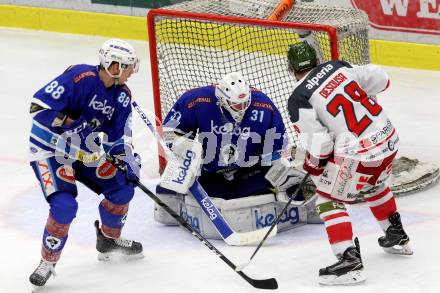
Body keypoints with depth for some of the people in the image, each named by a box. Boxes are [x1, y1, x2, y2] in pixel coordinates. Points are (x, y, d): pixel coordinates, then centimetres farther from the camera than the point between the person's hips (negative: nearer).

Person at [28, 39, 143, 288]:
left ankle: (110, 239, 30)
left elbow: (119, 137, 3)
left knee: (122, 188, 5)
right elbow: (39, 106, -28)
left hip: (83, 152, 8)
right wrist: (72, 123, -30)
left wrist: (127, 159, -14)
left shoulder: (122, 95, -1)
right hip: (50, 149, -8)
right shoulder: (80, 78, -26)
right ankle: (48, 261, -6)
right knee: (65, 205, -25)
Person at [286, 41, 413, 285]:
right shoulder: (337, 67, 5)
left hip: (359, 153, -7)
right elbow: (379, 80, 8)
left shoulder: (298, 99, -10)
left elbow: (318, 145, -13)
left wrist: (311, 168, 5)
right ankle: (397, 237, 49)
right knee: (375, 183, 34)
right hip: (389, 138, 7)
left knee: (329, 199, 7)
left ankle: (349, 260, -6)